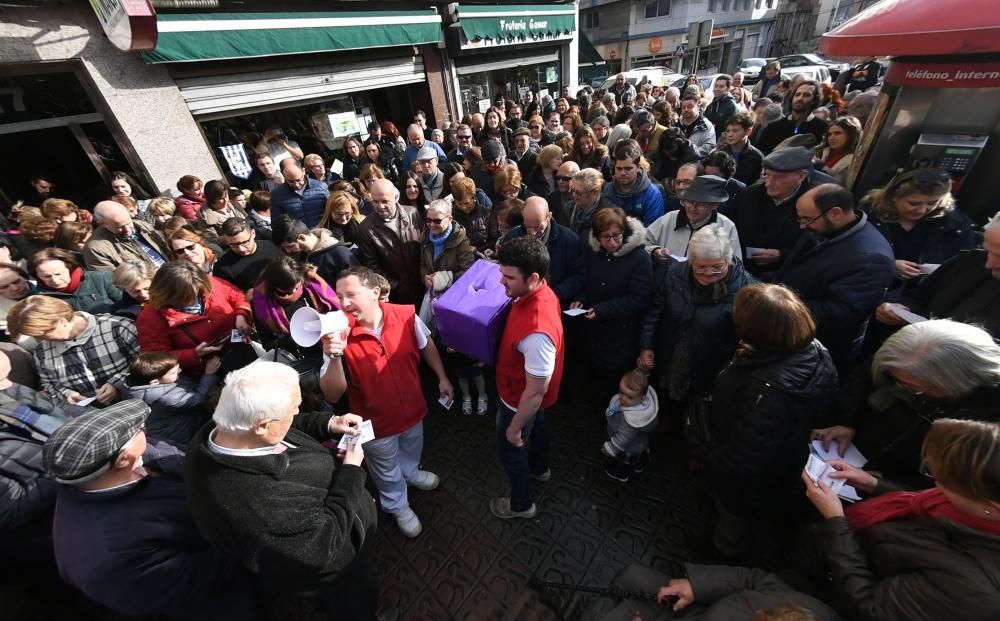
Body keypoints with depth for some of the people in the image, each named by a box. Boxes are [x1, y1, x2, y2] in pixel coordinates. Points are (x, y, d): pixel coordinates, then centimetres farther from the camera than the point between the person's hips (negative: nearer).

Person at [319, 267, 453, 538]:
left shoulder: (406, 315, -22)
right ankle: (398, 506, 57)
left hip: (412, 408, 3)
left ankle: (410, 472, 69)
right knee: (387, 472, 26)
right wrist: (334, 357, -42)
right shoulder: (338, 335, -26)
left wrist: (442, 378, 3)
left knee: (411, 449, 34)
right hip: (376, 422, -2)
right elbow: (332, 396, -26)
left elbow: (426, 345, -2)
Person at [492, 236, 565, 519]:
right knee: (538, 427, 33)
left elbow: (535, 392, -32)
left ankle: (522, 504, 48)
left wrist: (514, 428, -17)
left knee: (510, 451, 19)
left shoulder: (536, 331, -44)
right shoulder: (542, 292, -16)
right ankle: (539, 468, 65)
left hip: (521, 400, -8)